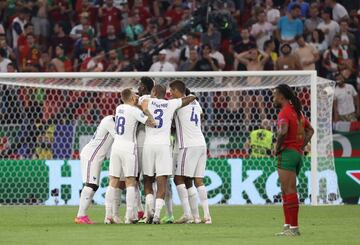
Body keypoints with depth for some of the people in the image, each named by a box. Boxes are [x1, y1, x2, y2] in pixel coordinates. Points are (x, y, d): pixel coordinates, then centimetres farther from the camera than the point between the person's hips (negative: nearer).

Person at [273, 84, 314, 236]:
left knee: (289, 191, -9)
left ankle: (294, 227, -12)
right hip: (298, 154, 9)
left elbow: (283, 131, -29)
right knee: (286, 191, 13)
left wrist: (277, 148, -15)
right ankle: (288, 226, 13)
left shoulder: (284, 112, -11)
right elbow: (310, 130, 27)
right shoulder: (297, 111, 16)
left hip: (287, 153, -9)